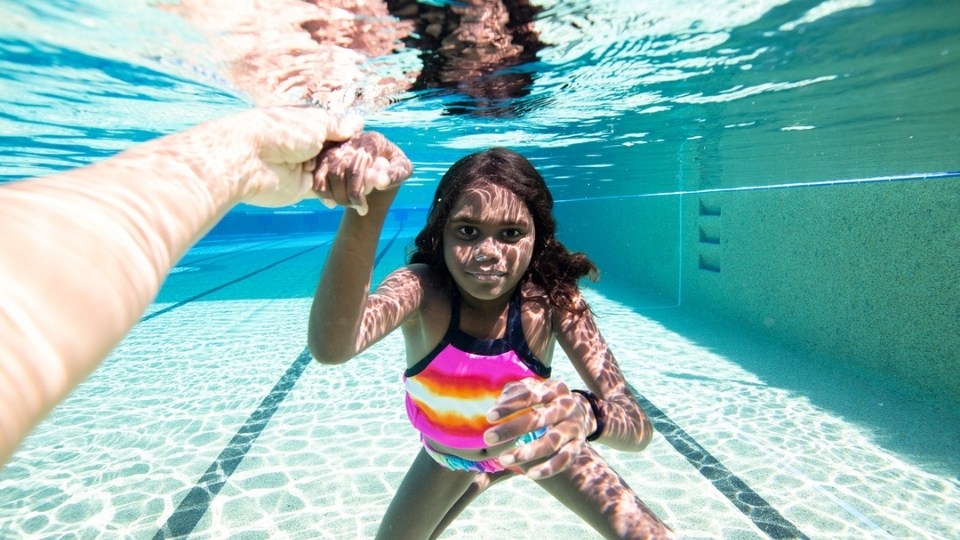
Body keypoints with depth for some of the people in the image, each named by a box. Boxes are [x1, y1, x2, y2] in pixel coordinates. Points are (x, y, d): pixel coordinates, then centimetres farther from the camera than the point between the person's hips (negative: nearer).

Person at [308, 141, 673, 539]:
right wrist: (367, 205, -68)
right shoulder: (422, 288, -32)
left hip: (534, 445, 0)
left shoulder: (551, 298, -29)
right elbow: (332, 347, -54)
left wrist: (587, 415, -58)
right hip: (449, 454, 1)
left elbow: (637, 428, -35)